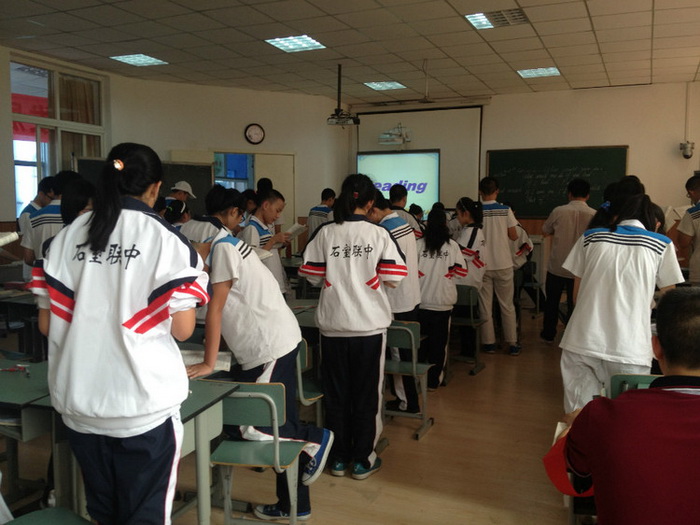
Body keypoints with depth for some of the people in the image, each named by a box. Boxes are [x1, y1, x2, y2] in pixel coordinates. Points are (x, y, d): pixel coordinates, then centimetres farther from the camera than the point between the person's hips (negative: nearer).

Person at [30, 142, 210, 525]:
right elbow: (182, 329, -9)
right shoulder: (165, 239, -9)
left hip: (79, 400, 5)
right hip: (143, 404, -4)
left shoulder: (68, 236, 3)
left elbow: (46, 324, 6)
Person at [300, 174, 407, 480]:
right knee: (366, 393, 11)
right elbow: (393, 277, -9)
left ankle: (339, 457, 25)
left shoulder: (325, 233, -5)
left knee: (336, 392, 14)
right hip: (369, 324, -1)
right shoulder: (379, 234, -8)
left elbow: (312, 274, -3)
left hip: (333, 325, 2)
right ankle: (362, 460, 20)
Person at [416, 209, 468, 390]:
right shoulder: (452, 245, -5)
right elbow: (461, 271, -4)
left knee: (421, 341, 14)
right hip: (443, 302, -1)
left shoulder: (419, 244, -6)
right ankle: (433, 380, 14)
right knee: (439, 341, 9)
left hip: (421, 301, 1)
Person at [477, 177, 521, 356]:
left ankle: (489, 343, 12)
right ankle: (512, 343, 14)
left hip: (482, 265, 0)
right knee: (507, 305, 10)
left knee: (485, 305, 9)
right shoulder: (505, 210, -6)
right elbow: (513, 236, -2)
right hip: (503, 264, 0)